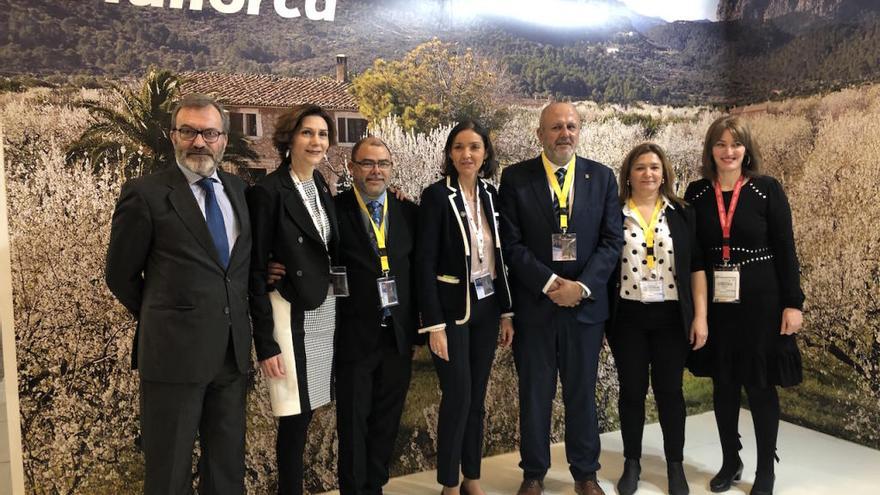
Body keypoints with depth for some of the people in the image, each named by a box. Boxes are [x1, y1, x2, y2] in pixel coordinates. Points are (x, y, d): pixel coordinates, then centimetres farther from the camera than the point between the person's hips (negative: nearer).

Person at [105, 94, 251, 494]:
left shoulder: (240, 190, 9)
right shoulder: (145, 193, -7)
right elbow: (120, 274, 0)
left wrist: (232, 316, 10)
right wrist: (161, 321, 8)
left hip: (233, 351, 5)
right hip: (174, 352, -4)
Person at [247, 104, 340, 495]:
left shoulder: (322, 189, 9)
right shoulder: (268, 191, -11)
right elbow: (255, 271, -13)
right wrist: (265, 343, -15)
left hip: (325, 310, 6)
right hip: (290, 314, -6)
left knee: (307, 411, 13)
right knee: (295, 416, 0)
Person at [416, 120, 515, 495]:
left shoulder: (490, 195, 7)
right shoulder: (436, 195, -10)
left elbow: (498, 258, 11)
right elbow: (425, 263, -14)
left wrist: (506, 312, 8)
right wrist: (434, 324, -18)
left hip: (486, 307, 5)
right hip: (453, 308, -5)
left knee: (477, 397, 12)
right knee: (458, 397, -2)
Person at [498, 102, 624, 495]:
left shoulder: (601, 177, 4)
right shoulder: (515, 178, -1)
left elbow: (612, 240, -1)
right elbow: (511, 243, -6)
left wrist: (581, 286, -13)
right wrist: (550, 283, -15)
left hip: (586, 303, 1)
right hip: (533, 304, -1)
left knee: (582, 392, 12)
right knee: (534, 394, 9)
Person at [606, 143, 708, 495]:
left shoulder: (683, 214, 3)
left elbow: (697, 267, 3)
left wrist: (700, 316, -2)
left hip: (671, 316, 1)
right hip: (627, 317, 0)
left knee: (670, 390, 8)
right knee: (631, 390, 8)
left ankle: (675, 465, 23)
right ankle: (632, 463, 23)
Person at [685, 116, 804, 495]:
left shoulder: (767, 189, -4)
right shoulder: (696, 193, 2)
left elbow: (785, 249, -4)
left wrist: (792, 303, -8)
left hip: (760, 301, -2)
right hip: (715, 303, 2)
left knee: (760, 384, 7)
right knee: (723, 383, 12)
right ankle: (730, 462, 29)